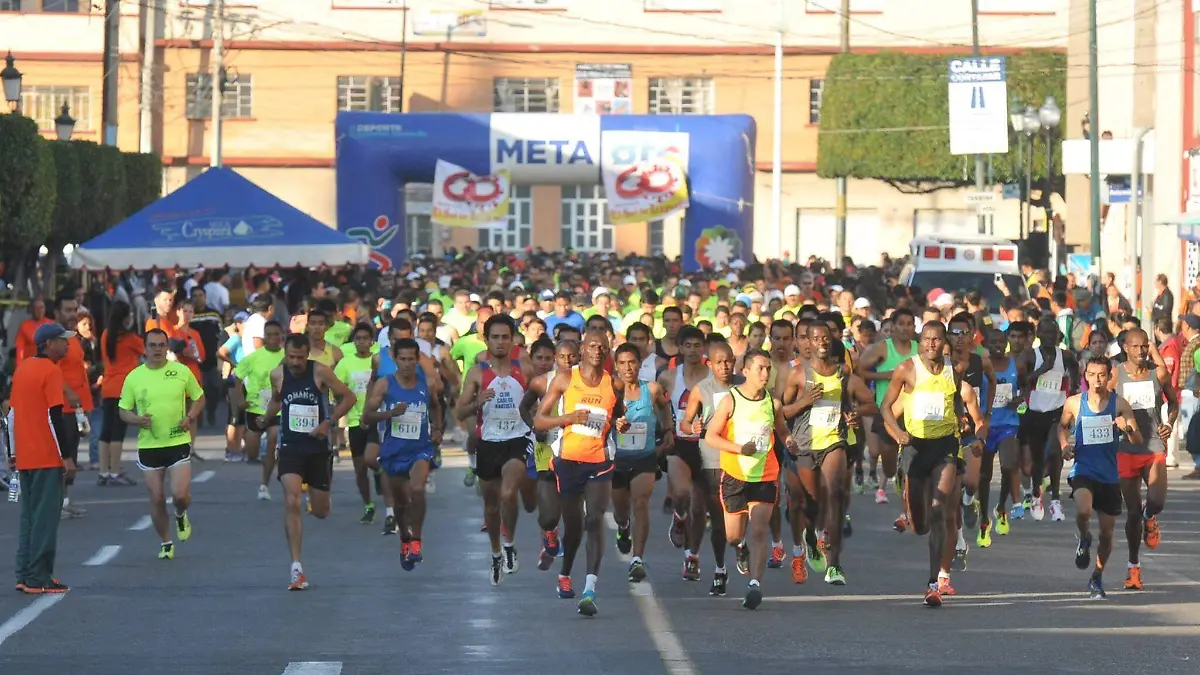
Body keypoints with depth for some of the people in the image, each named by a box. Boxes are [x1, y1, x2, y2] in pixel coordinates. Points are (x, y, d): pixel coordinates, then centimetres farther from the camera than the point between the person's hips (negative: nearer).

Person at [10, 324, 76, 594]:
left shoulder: (22, 369, 12)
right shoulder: (51, 371, -11)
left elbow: (12, 414, 15)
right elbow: (54, 416, -17)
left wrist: (12, 454, 19)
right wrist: (66, 456, -15)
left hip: (24, 458, 8)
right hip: (47, 458, -8)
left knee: (28, 517, 12)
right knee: (45, 518, -5)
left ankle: (24, 576, 12)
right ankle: (38, 579, -6)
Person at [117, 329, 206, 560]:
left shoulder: (181, 371, -1)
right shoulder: (134, 377, -1)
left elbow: (199, 397, 11)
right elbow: (123, 411, 7)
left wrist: (190, 417, -7)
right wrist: (137, 420, -15)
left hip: (178, 442, -1)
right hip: (149, 445, 1)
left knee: (180, 494, -12)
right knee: (157, 498, 5)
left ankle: (181, 515, 24)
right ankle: (165, 543, 24)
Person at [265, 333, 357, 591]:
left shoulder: (320, 372, -11)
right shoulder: (277, 375, -1)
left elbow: (349, 397, -5)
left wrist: (328, 422, -15)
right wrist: (267, 416, 3)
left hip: (319, 447, 0)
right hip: (290, 447, 1)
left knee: (321, 512, 8)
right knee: (292, 503, -18)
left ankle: (314, 492, 49)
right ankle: (296, 567, -17)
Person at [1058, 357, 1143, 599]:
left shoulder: (1119, 404, -5)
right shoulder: (1074, 403, -2)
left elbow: (1138, 441, -6)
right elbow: (1063, 426, 19)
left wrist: (1128, 429, -27)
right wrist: (1065, 445, 0)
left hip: (1109, 476, 1)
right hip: (1083, 471, -1)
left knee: (1107, 533, 8)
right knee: (1083, 511, -30)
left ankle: (1097, 578, 31)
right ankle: (1084, 540, 5)